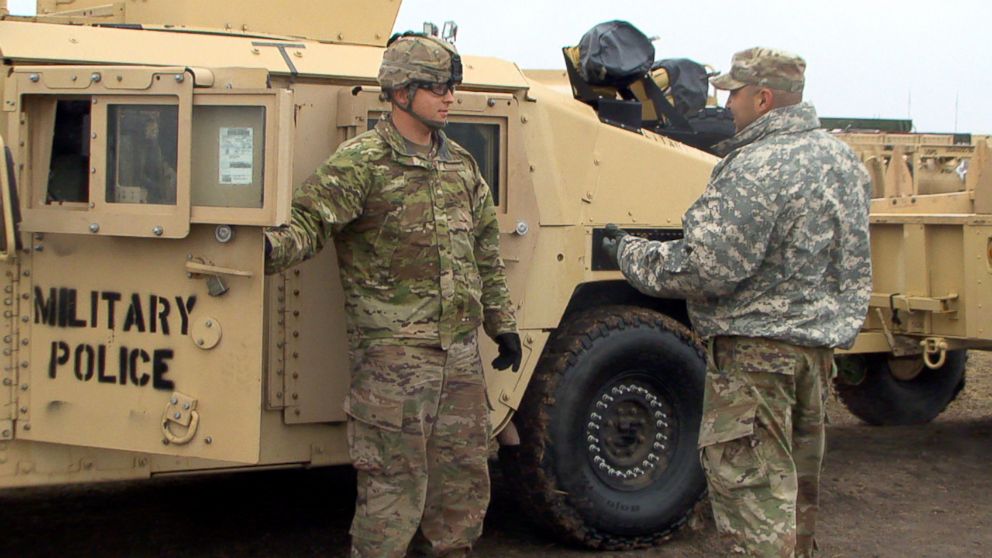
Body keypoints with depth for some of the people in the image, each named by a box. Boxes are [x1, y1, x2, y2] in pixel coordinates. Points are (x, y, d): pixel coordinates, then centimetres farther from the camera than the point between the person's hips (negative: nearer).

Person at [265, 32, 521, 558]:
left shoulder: (461, 164, 14)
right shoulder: (361, 162, -8)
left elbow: (486, 253, 21)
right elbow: (309, 222, -15)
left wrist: (502, 323, 21)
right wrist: (268, 248, -35)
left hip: (461, 352, 7)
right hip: (392, 352, -7)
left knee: (464, 475, 15)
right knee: (395, 482, -3)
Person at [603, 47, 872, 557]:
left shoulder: (755, 169, -20)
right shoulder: (842, 160, 10)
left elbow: (707, 269, -23)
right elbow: (848, 260, 20)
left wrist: (630, 252, -11)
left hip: (756, 348, -9)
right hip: (821, 343, 9)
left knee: (751, 488, -5)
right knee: (796, 484, 20)